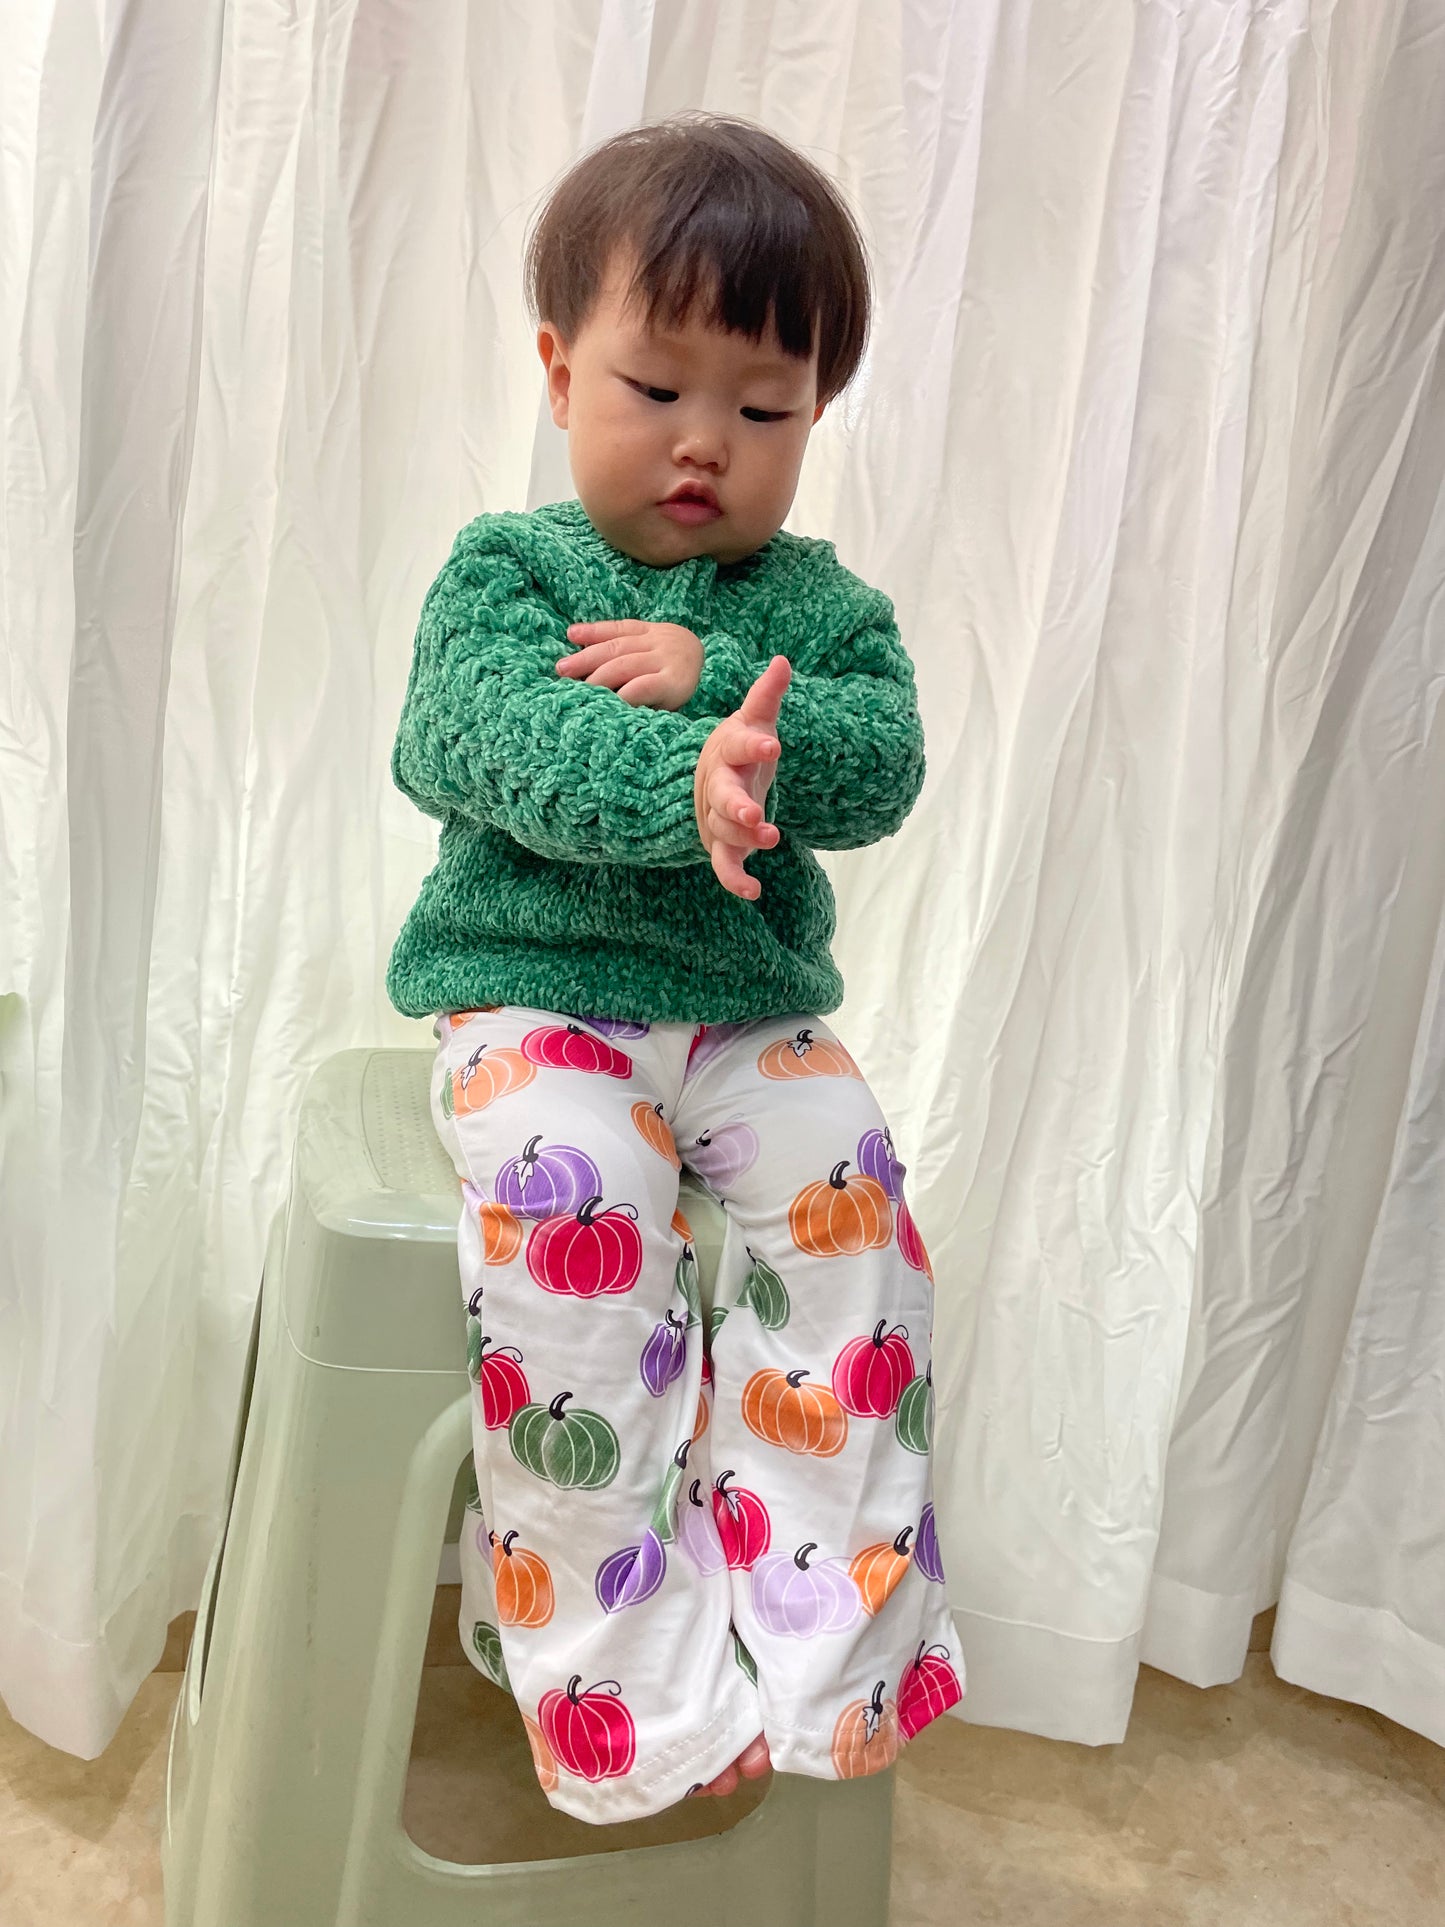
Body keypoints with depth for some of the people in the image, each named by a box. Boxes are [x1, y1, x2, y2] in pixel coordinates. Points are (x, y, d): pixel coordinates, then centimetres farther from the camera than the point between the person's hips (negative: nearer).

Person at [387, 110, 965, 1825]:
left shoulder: (819, 602, 11)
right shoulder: (501, 567, 2)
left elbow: (883, 763, -6)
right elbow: (495, 741, -18)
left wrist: (708, 679, -20)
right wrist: (680, 781, -36)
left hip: (747, 1002, 3)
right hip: (535, 987, -3)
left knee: (847, 1187, -21)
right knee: (568, 1202, -29)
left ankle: (817, 1622, -7)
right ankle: (619, 1670, -16)